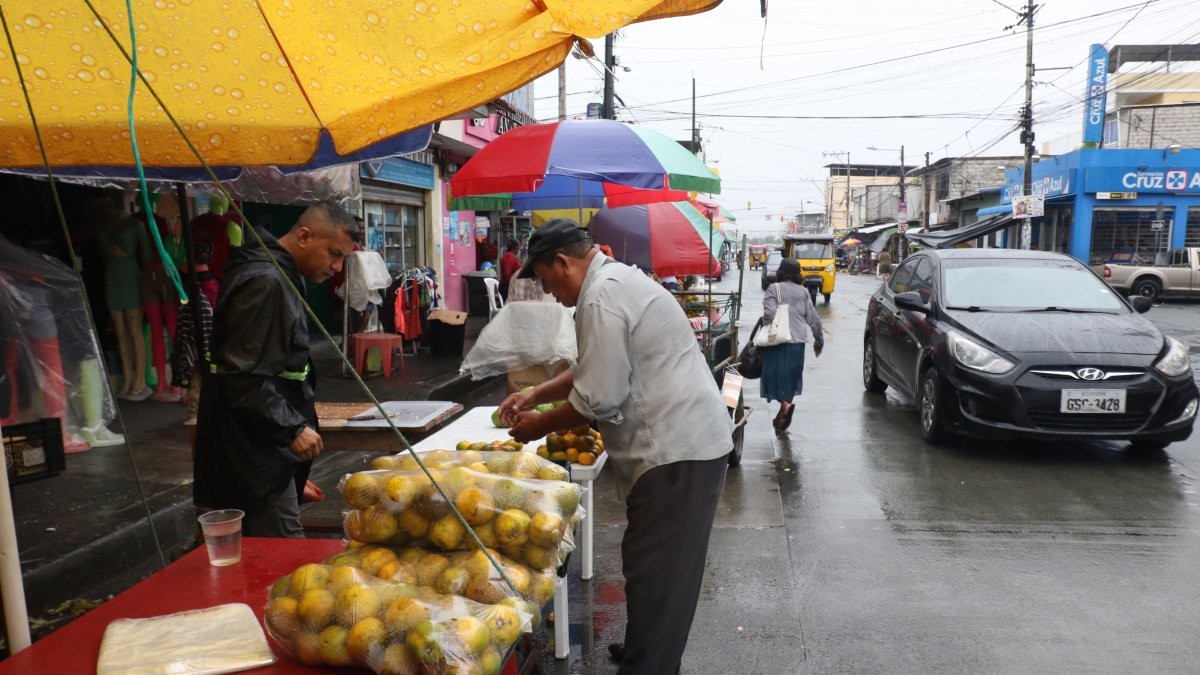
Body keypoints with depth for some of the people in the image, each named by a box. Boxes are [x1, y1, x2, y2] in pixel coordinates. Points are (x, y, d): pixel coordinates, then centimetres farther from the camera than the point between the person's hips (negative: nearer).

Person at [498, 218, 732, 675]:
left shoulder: (602, 298, -18)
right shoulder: (616, 280, 16)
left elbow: (599, 398, -18)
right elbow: (596, 370, 26)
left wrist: (539, 427, -2)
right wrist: (535, 395, 22)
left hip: (676, 450, -11)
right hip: (687, 439, 11)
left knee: (653, 573, 0)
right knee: (664, 569, 21)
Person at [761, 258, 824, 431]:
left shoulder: (774, 289, -3)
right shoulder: (803, 291, 9)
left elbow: (769, 313, -17)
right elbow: (813, 319, 8)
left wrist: (763, 331, -1)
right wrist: (819, 340, 17)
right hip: (798, 341, 4)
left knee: (777, 374, 0)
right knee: (791, 376, 14)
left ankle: (785, 404, -23)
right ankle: (783, 415, 20)